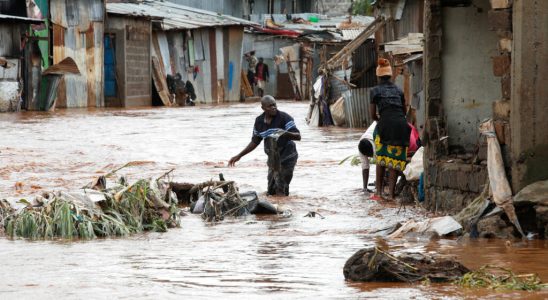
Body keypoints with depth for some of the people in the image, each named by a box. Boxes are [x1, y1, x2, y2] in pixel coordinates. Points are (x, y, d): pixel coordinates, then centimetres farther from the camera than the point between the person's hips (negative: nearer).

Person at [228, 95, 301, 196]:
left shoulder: (284, 117, -14)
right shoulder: (259, 121, 2)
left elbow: (298, 136, -17)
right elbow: (255, 142, 14)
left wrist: (287, 133, -39)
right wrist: (239, 156, 11)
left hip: (288, 156, -5)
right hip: (273, 158, 5)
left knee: (281, 192, -10)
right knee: (271, 192, 10)